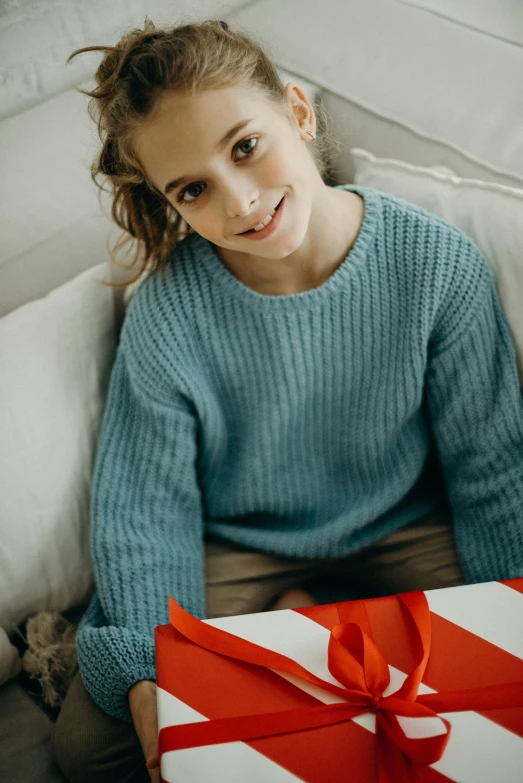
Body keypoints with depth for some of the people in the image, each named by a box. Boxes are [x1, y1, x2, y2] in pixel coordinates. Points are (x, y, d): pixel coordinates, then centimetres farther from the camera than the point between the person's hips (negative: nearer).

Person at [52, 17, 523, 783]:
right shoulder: (167, 312, -22)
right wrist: (148, 680, -23)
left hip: (404, 523, 1)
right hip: (238, 543, 0)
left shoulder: (439, 263, -20)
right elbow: (144, 508, -13)